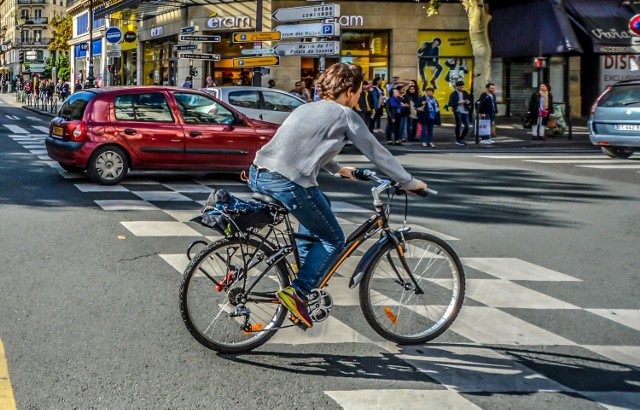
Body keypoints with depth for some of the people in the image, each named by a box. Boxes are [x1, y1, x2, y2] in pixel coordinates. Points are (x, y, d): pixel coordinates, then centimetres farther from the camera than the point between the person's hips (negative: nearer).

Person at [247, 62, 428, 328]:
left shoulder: (307, 108, 26)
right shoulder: (345, 115, 5)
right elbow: (376, 153, 9)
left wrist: (337, 169, 53)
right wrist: (409, 182, 19)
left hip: (258, 175, 8)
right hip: (288, 183, -8)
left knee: (320, 205, 33)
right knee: (333, 241, 8)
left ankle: (303, 267, 31)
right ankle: (296, 292, -6)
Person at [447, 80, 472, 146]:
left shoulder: (465, 93, 11)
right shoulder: (453, 94, -3)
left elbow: (470, 100, 17)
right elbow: (450, 104, -7)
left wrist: (468, 102, -7)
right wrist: (458, 102, -17)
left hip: (465, 112, 5)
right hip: (458, 112, -5)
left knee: (467, 127, 5)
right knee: (458, 126, 0)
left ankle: (461, 139, 22)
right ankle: (458, 140, 12)